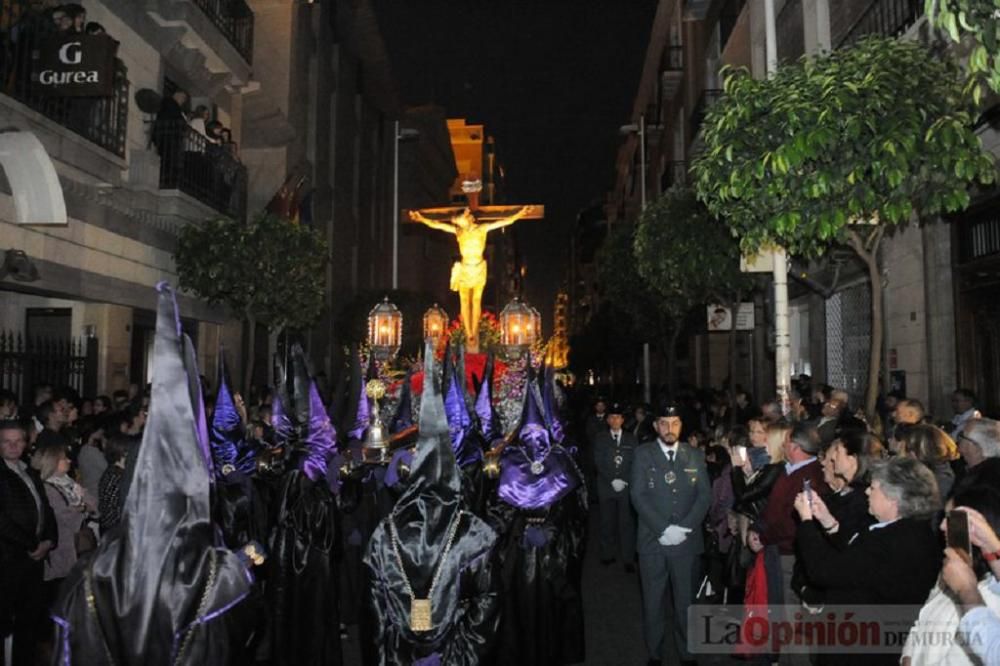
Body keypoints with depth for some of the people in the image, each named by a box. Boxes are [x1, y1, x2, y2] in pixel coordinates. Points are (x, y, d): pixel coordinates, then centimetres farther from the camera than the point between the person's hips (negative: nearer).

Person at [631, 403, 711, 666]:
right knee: (653, 602, 9)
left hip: (687, 541, 1)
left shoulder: (695, 455, 8)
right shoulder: (643, 453, 0)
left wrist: (684, 528, -11)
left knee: (686, 601, 9)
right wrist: (663, 529, -15)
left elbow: (705, 495, 2)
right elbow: (638, 495, -7)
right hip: (652, 541, -1)